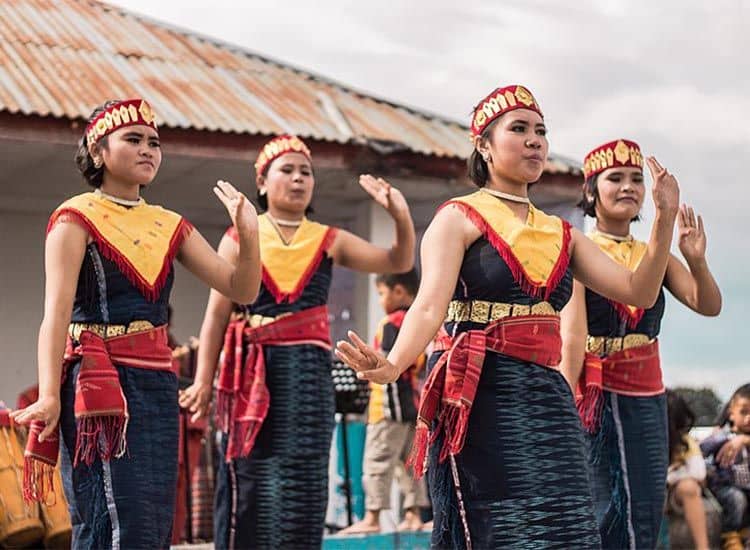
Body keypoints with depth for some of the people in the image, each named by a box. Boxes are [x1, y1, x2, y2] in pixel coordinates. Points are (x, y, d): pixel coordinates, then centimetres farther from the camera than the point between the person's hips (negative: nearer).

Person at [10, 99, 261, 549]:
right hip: (101, 384, -6)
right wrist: (49, 395, -28)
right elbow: (57, 312, -14)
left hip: (159, 385, 6)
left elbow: (242, 289, 10)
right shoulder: (77, 218, -2)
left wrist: (248, 235, -9)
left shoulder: (169, 226, 15)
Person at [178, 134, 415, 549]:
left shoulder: (329, 241, 10)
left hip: (309, 371, 2)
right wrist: (203, 379, -3)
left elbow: (398, 262, 5)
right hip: (254, 372, -1)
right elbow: (217, 314, 4)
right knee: (248, 478, -1)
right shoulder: (239, 239, 6)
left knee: (301, 480, -2)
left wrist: (401, 216, -13)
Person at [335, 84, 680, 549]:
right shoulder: (460, 218, 1)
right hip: (484, 394, -6)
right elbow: (431, 305, -14)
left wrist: (666, 217, -1)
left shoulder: (561, 234, 18)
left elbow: (639, 292, 9)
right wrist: (392, 366, -32)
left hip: (548, 395, 6)